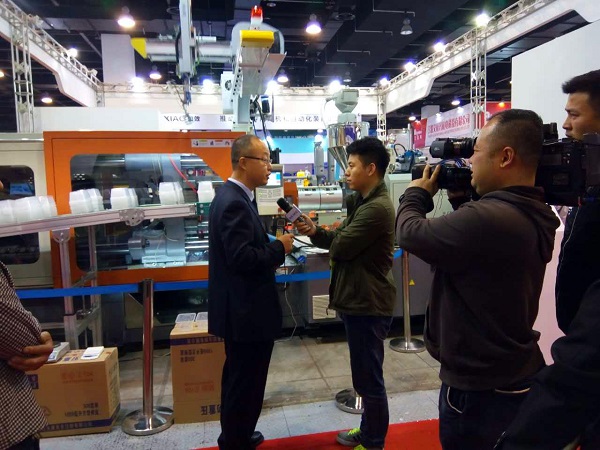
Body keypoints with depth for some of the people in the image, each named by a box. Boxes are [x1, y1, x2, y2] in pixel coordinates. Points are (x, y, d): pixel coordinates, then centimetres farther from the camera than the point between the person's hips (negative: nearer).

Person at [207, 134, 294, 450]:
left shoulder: (234, 196, 9)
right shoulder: (234, 202, -23)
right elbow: (242, 258, -28)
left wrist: (271, 246, 3)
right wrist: (279, 248, -15)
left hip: (241, 307, 11)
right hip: (246, 311, -11)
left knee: (238, 378, 24)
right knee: (246, 381, 7)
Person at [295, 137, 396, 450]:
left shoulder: (377, 208, -22)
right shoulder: (363, 201, 14)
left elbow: (340, 246, -21)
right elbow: (342, 241, 11)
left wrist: (317, 234, 1)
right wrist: (314, 231, -6)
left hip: (368, 304, -11)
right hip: (359, 300, 11)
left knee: (369, 378, 5)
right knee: (365, 375, 22)